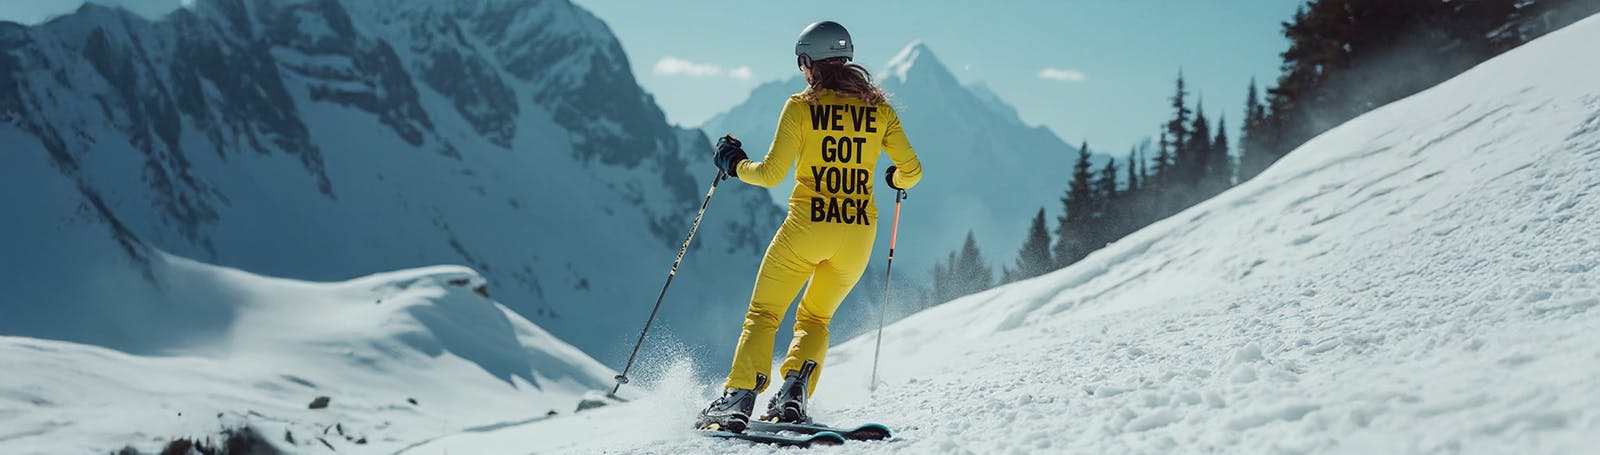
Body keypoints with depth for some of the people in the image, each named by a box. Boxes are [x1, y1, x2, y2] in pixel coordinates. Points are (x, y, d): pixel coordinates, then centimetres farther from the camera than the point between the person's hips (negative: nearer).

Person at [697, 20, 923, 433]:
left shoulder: (801, 106, -5)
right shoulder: (878, 108, 5)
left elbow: (771, 174, -7)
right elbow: (911, 170, 6)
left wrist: (735, 164, 12)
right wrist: (897, 180, 29)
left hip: (807, 227, -3)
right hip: (859, 233, 4)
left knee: (763, 314, 10)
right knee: (815, 318, 21)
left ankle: (737, 402, -4)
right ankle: (793, 396, 1)